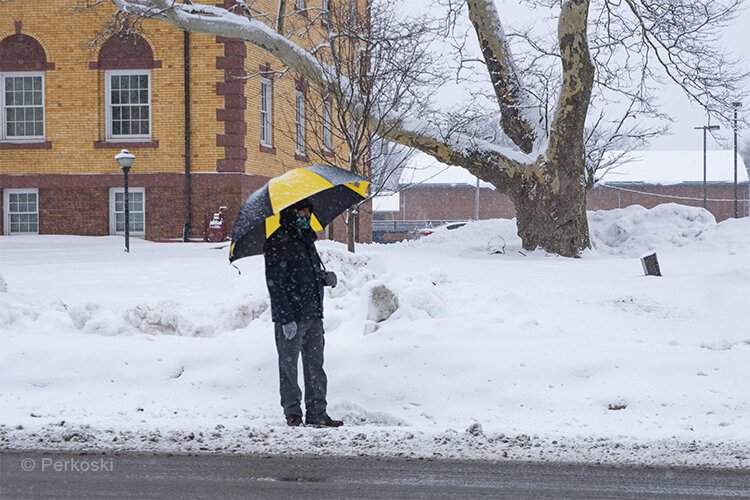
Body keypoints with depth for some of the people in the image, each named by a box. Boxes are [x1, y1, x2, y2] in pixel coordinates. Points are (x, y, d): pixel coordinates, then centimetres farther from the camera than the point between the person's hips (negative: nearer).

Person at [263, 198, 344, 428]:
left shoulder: (306, 240, 15)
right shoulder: (277, 244, -11)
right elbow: (275, 284, -16)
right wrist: (286, 318, -20)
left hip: (313, 316, 8)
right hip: (291, 318, -7)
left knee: (315, 364, 7)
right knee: (289, 365, 2)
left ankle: (317, 413, 10)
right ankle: (293, 413, 10)